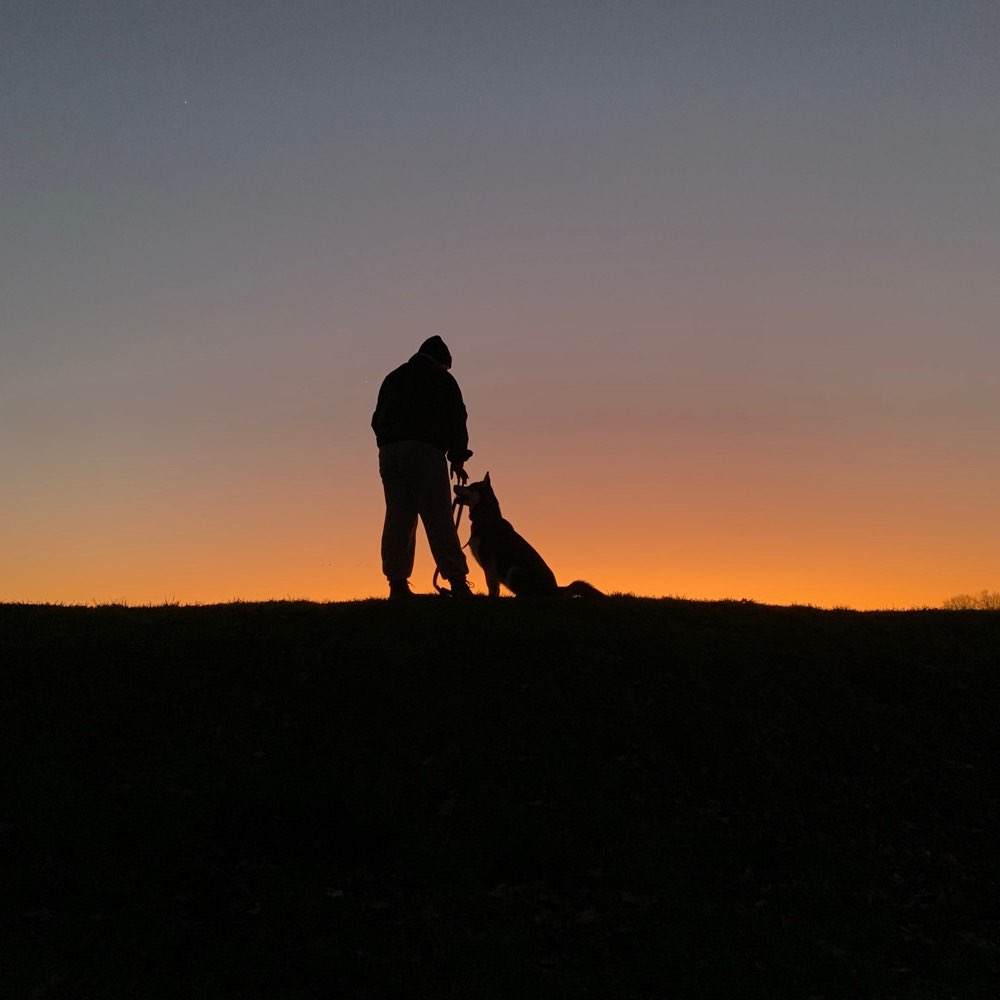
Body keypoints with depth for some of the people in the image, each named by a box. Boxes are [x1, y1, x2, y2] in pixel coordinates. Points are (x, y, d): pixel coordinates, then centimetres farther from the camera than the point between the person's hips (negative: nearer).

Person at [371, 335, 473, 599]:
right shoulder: (441, 378, 10)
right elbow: (456, 419, 6)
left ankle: (397, 584, -2)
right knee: (439, 520, -8)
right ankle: (457, 583, -10)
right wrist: (457, 459, 13)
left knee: (397, 519, 4)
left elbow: (377, 420, 21)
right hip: (425, 451, -5)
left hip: (389, 453, 5)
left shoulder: (392, 378, 25)